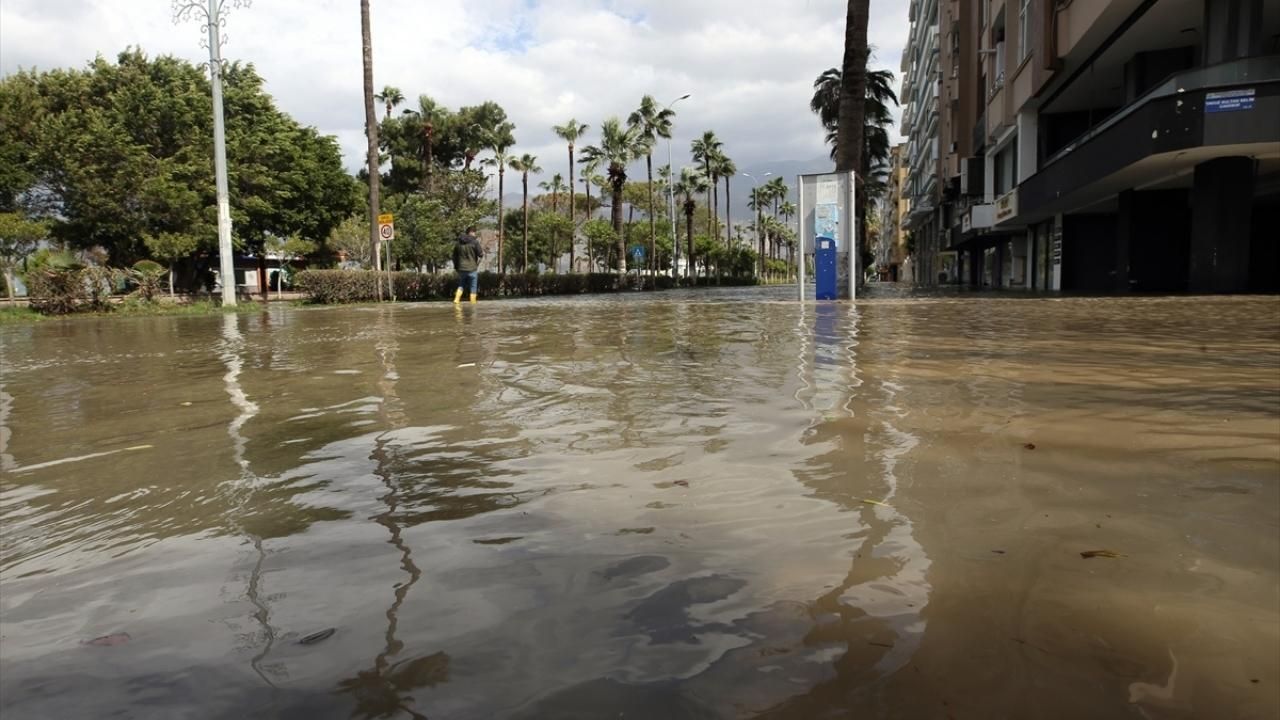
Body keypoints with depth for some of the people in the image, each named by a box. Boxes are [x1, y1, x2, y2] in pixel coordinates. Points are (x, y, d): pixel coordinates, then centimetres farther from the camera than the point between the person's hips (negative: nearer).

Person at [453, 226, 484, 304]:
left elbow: (454, 255, 12)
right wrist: (483, 251, 12)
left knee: (461, 286, 19)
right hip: (472, 269, -5)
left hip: (461, 269, 5)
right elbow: (480, 254, -11)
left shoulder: (459, 242, 8)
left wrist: (456, 266, 21)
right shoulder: (475, 242, -9)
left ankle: (456, 300, 4)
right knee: (473, 288, 4)